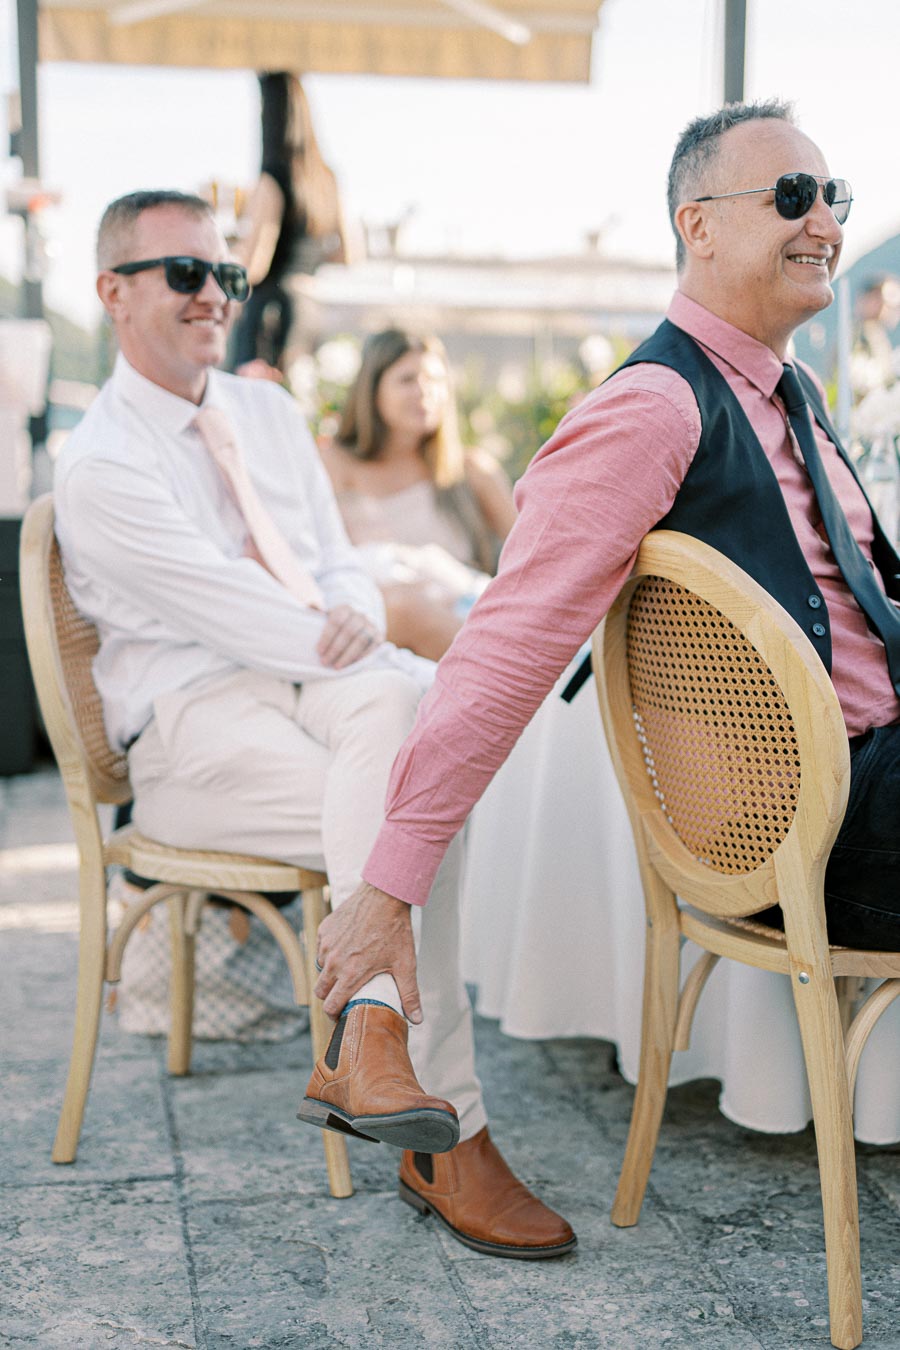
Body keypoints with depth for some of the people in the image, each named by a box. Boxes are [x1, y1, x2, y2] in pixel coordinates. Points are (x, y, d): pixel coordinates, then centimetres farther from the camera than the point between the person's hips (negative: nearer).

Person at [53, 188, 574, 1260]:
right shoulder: (99, 466, -4)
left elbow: (339, 567, 15)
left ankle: (370, 1037, -35)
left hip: (314, 684, 5)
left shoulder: (270, 411, 19)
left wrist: (357, 611, -9)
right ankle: (449, 1136, -27)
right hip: (193, 727, -5)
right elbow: (238, 616, -14)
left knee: (398, 697, -31)